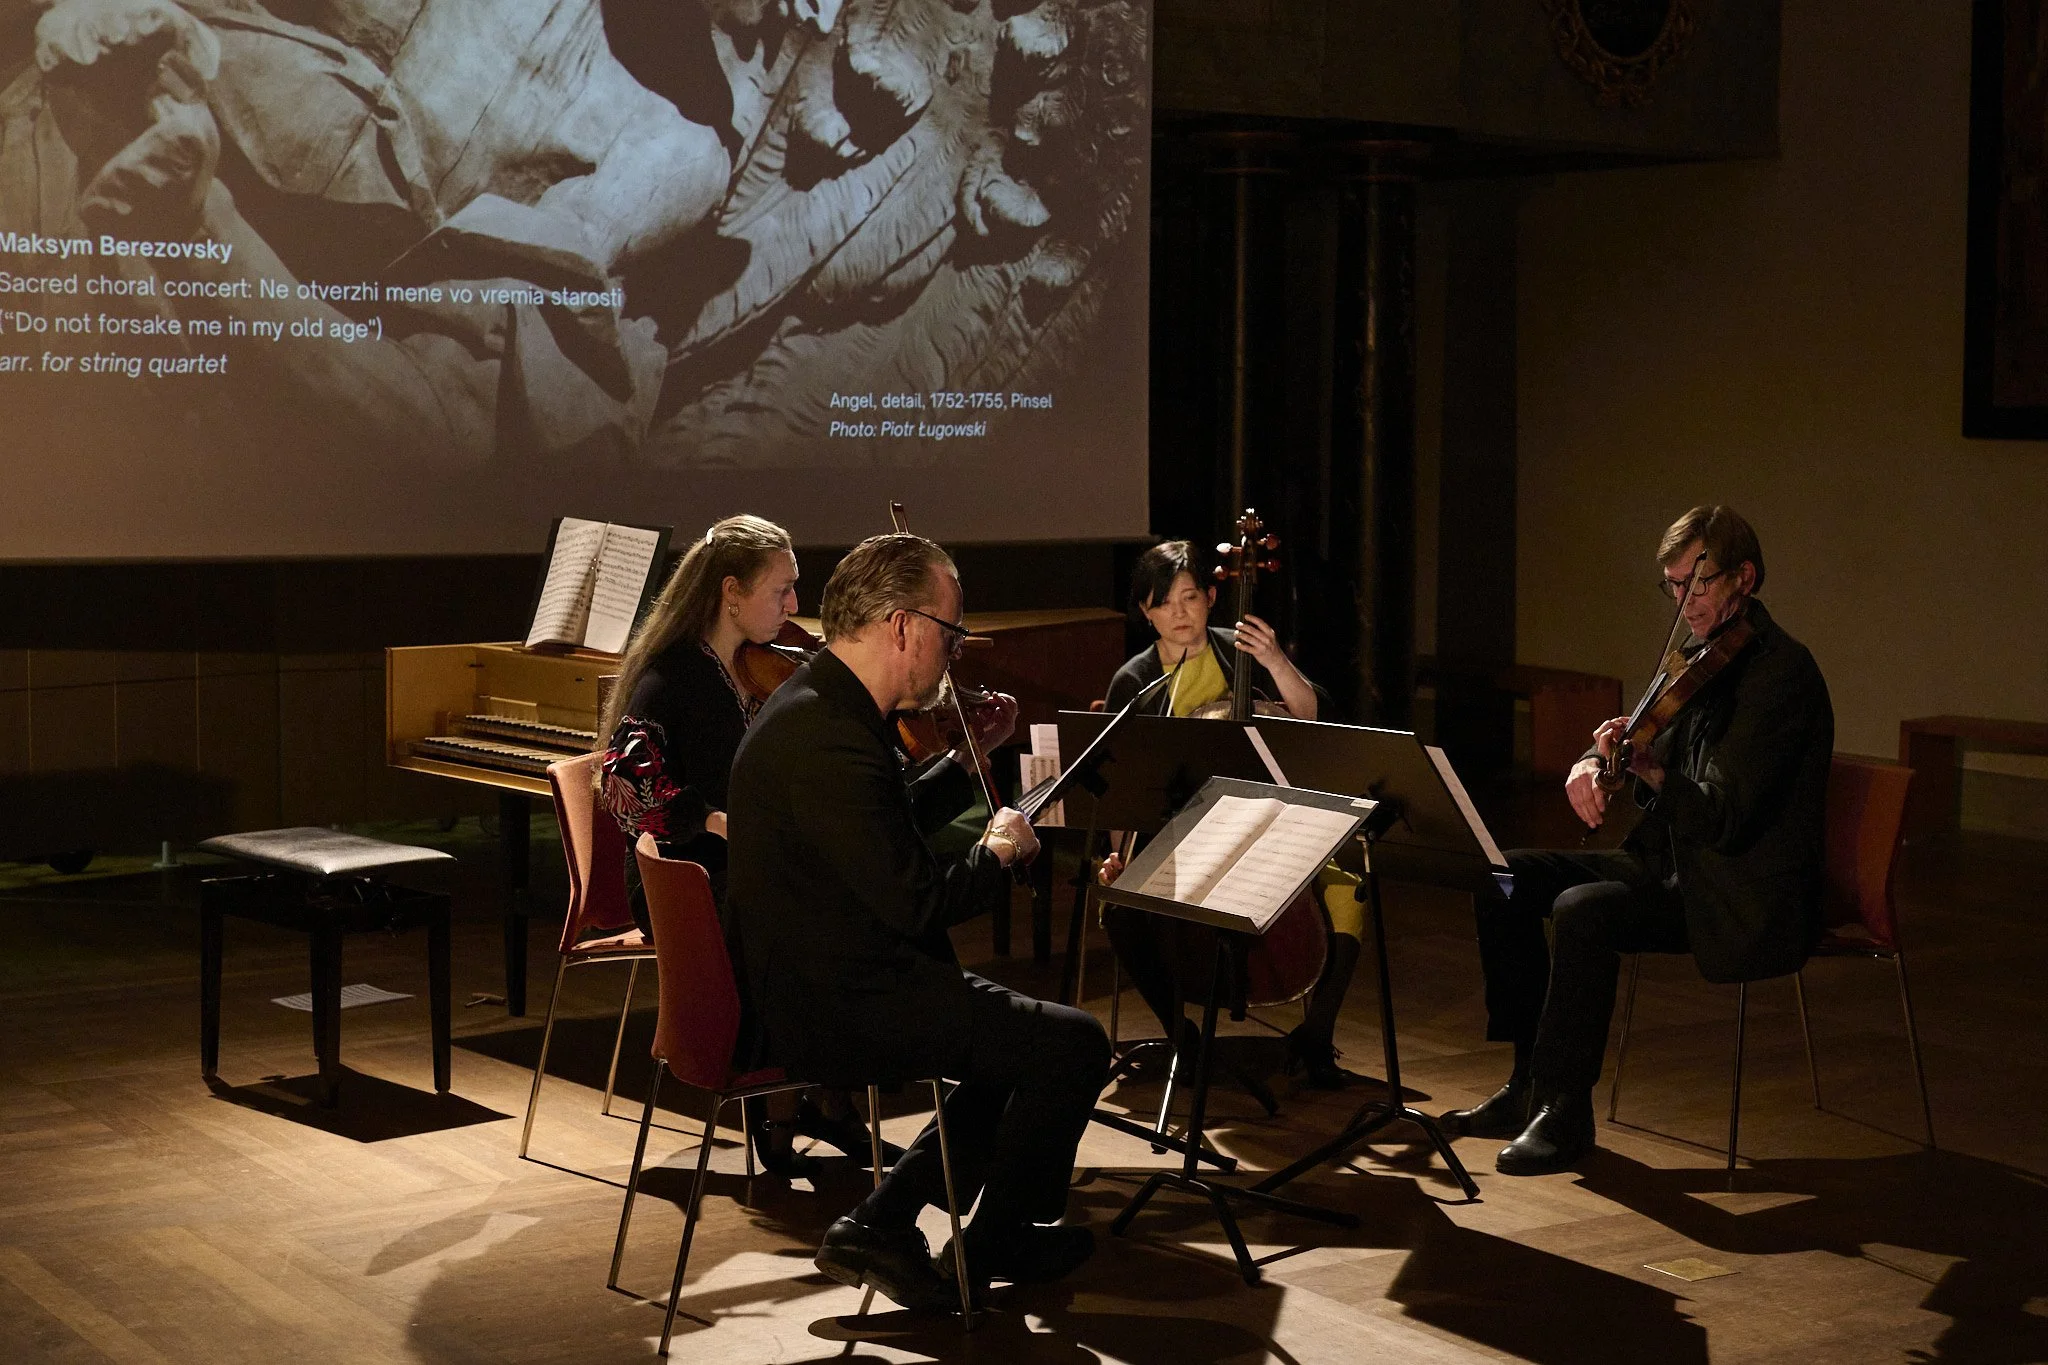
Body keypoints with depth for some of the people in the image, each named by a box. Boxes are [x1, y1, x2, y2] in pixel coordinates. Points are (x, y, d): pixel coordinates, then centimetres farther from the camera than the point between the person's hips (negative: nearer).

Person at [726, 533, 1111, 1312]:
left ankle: (878, 1228, 16)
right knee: (1073, 1046, -8)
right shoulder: (829, 737, -24)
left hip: (818, 984, 11)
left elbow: (892, 830, 26)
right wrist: (998, 853, -8)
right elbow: (917, 902, -26)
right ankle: (994, 1249, 13)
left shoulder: (821, 704, 10)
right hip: (833, 1008, -11)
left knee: (1023, 1031, 20)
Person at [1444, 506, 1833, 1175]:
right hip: (1668, 864, 10)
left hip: (1743, 897, -10)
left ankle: (1565, 1113, -17)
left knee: (1583, 911, -31)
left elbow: (1725, 816, -25)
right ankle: (1530, 1083, 4)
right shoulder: (1700, 657, 11)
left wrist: (1647, 767, -28)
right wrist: (1593, 763, -9)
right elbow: (1653, 754, 13)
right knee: (1510, 878, 0)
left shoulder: (1781, 672, -18)